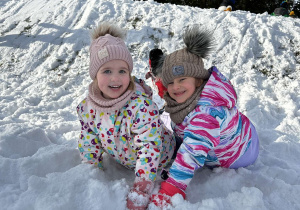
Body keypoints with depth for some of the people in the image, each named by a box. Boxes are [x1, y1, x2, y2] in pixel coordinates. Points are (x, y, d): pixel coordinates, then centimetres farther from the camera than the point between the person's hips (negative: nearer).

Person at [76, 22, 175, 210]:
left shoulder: (142, 106, -38)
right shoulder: (88, 108, -19)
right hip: (123, 162, 6)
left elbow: (149, 148, -36)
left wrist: (139, 194, -35)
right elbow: (89, 144, -6)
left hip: (159, 162, -5)